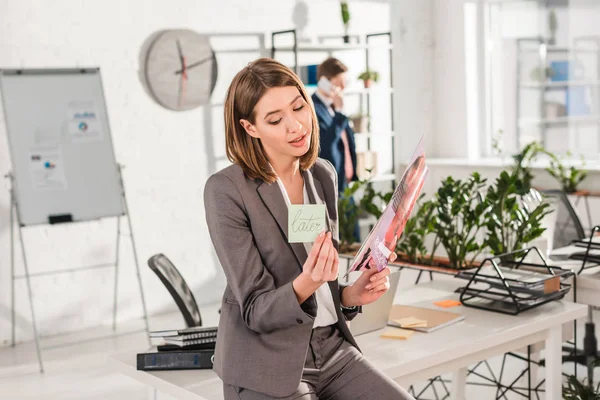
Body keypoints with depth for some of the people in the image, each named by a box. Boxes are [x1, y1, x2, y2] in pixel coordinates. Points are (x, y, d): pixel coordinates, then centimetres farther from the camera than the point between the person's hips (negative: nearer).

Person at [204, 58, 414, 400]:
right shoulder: (226, 191, -14)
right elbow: (256, 311, -14)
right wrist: (305, 284, -32)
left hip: (333, 347, 6)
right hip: (267, 367, -5)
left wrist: (352, 295, -7)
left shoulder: (323, 175, 5)